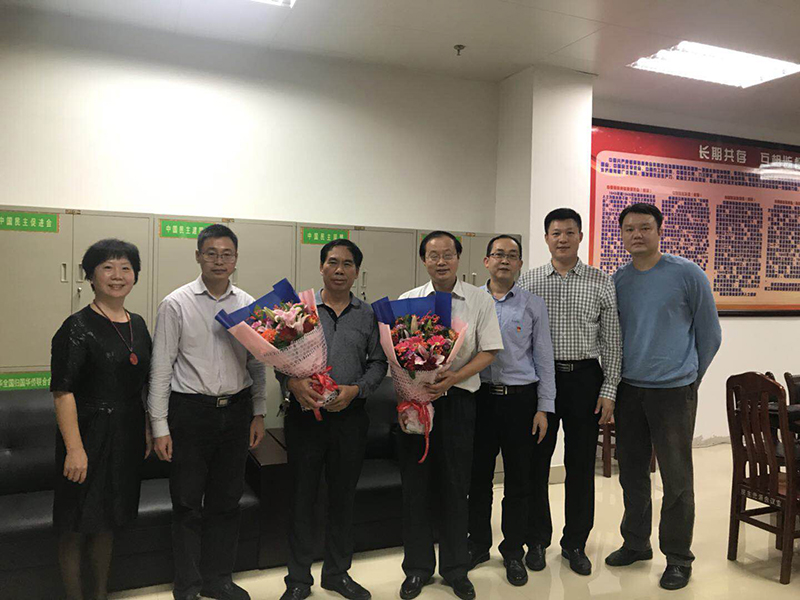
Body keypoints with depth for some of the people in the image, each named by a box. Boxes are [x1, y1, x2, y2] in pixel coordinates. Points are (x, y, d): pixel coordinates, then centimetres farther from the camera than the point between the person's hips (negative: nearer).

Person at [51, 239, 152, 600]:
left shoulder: (137, 325, 7)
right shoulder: (78, 327, -13)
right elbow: (63, 391, -18)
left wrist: (147, 430, 12)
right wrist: (74, 448, -23)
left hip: (127, 435, 7)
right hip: (90, 432, -6)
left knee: (107, 521, 20)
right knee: (75, 527, 7)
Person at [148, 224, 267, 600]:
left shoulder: (248, 305, 5)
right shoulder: (176, 304, -5)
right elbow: (161, 368, -6)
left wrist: (259, 413, 7)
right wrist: (159, 426, -8)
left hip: (236, 410, 3)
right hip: (190, 411, -3)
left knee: (227, 500, 14)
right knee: (188, 503, 8)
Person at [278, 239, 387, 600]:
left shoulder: (368, 315, 7)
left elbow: (378, 363, 6)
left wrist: (355, 389, -11)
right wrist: (293, 383, -19)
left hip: (350, 417, 2)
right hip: (305, 414, -1)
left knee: (343, 496, 12)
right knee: (302, 497, 7)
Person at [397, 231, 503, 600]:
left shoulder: (479, 301, 1)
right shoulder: (407, 300, 6)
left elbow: (488, 352, -2)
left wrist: (452, 378, -16)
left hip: (458, 399, -1)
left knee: (456, 486, 7)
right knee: (415, 484, 7)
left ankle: (455, 569, 25)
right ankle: (417, 567, 24)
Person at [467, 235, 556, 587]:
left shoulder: (533, 305, 2)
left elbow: (544, 359, 3)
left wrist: (544, 408, -1)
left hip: (520, 399, -1)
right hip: (479, 396, 1)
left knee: (518, 480, 8)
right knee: (478, 475, 11)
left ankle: (513, 551, 26)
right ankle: (478, 545, 30)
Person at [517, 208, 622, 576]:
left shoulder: (602, 283, 3)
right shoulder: (527, 283, 3)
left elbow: (611, 341, 3)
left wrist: (608, 391, -3)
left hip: (585, 378, 0)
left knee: (581, 463, 8)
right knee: (536, 461, 8)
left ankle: (575, 543, 26)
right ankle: (537, 540, 26)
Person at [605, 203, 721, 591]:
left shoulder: (687, 274, -5)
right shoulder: (618, 280, 6)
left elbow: (709, 333, 2)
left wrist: (689, 375, 8)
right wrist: (613, 383, 13)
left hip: (673, 390, -4)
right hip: (628, 388, 4)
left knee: (676, 478, 3)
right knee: (632, 473, 14)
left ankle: (678, 557, 19)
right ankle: (635, 543, 31)